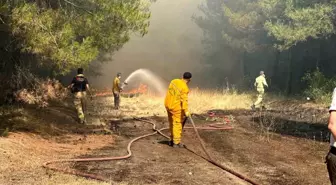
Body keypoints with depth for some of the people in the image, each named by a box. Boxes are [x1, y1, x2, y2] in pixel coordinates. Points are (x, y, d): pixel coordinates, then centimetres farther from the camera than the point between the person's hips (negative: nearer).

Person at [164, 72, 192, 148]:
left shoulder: (174, 81, 2)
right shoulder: (184, 88, -19)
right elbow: (184, 100, -25)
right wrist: (186, 111, -28)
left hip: (168, 104, 8)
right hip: (176, 107, -8)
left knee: (172, 123, 18)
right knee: (177, 124, 3)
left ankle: (172, 140, 28)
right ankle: (176, 142, 6)